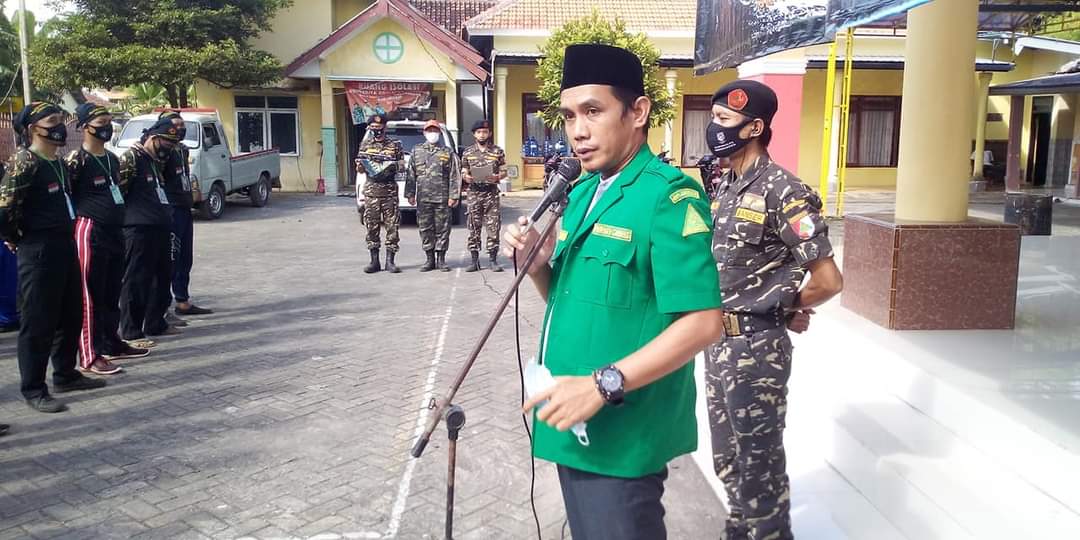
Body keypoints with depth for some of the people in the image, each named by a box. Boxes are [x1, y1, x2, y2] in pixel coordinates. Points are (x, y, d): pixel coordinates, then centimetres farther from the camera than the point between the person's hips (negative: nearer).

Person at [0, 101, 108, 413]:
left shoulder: (59, 163, 14)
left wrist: (66, 236, 16)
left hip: (65, 246, 9)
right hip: (39, 251, -9)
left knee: (71, 316, 16)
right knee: (38, 322, -2)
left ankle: (65, 375, 30)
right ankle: (34, 390, 7)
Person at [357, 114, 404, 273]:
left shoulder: (395, 144, 7)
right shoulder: (365, 145, 12)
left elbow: (402, 164, 7)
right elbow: (360, 169, 12)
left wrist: (393, 166, -14)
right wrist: (360, 166, -11)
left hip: (390, 190, -1)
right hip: (371, 190, 2)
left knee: (392, 225, -3)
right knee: (372, 226, 2)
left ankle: (390, 261, 3)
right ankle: (374, 261, 10)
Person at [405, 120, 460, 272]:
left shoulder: (448, 153, 8)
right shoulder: (416, 151, 12)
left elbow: (454, 176, 4)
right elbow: (411, 175, 10)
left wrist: (454, 196, -4)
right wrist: (410, 194, 3)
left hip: (442, 198, -1)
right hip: (423, 198, 1)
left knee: (442, 228, 1)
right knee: (425, 229, 4)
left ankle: (441, 259, 10)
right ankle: (430, 259, 12)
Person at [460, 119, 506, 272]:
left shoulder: (498, 152, 5)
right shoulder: (467, 153, 9)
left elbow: (504, 172, 7)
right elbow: (464, 173, 12)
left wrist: (497, 177, -15)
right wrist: (466, 177, -11)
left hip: (491, 193, -1)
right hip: (474, 194, 1)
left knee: (493, 228, -3)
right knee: (474, 229, 3)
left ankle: (493, 260, 4)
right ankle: (475, 261, 10)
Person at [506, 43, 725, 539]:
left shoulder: (668, 195, -16)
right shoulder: (583, 193, 10)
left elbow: (702, 323, -22)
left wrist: (604, 384, -27)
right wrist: (538, 266, -5)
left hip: (620, 436, -8)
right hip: (574, 424, 8)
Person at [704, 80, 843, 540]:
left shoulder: (781, 191, -17)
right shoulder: (723, 187, 8)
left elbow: (828, 281, -18)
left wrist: (785, 308, -1)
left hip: (756, 346, -8)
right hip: (719, 342, 8)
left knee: (759, 461, 6)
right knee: (727, 458, 20)